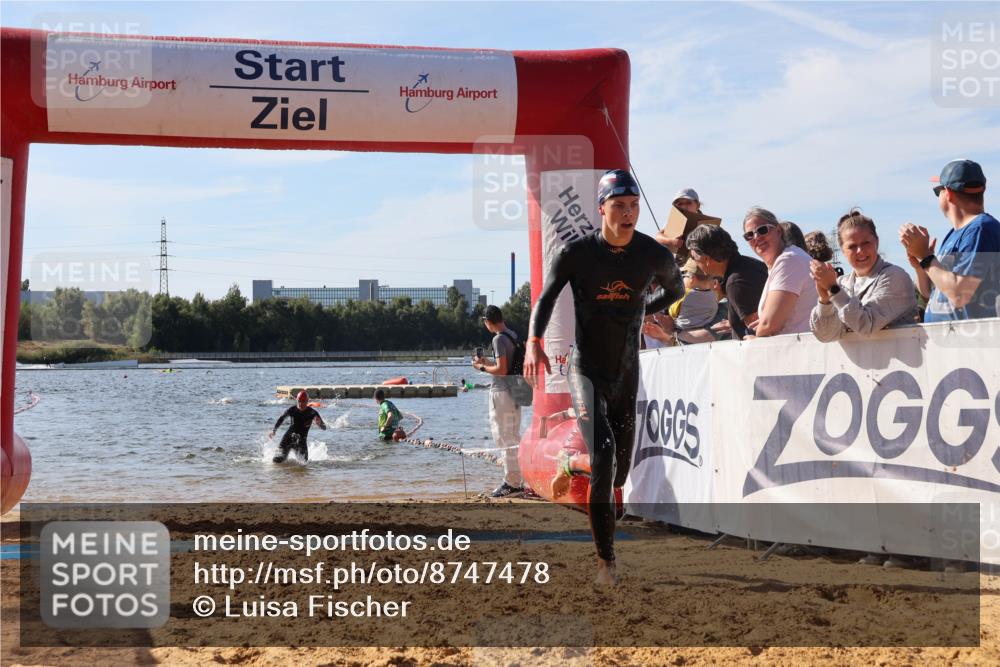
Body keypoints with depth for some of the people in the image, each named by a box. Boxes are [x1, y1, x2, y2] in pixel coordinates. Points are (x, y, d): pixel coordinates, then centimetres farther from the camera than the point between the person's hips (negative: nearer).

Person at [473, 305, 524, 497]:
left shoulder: (499, 339, -16)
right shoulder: (513, 335, 12)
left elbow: (502, 370, -21)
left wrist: (482, 367, -7)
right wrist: (486, 362, 22)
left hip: (501, 392, -9)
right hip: (514, 392, 9)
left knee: (505, 438, -5)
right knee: (514, 437, 15)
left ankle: (512, 483, -4)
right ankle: (518, 480, 20)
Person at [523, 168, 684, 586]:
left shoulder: (655, 255, -3)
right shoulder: (577, 253, -10)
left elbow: (675, 290, 18)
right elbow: (547, 297, -4)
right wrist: (534, 342, -20)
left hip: (627, 372, 4)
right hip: (585, 368, -3)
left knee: (620, 469, 8)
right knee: (603, 454, -21)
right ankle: (606, 559, -17)